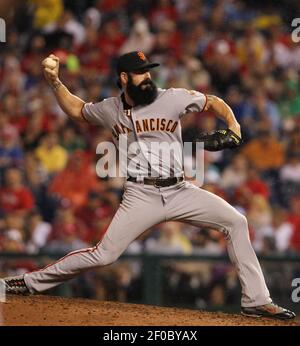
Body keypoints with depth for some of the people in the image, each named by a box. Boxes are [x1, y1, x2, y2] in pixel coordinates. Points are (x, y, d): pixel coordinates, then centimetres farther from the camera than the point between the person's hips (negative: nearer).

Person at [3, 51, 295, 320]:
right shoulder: (110, 110, 5)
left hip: (179, 191, 1)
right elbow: (76, 110, 24)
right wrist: (55, 83, 11)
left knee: (236, 222, -12)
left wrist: (233, 125, -12)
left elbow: (213, 102, 7)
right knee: (103, 255, -10)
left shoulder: (172, 98, -2)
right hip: (141, 196, -1)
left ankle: (256, 301, -6)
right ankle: (31, 282, 5)